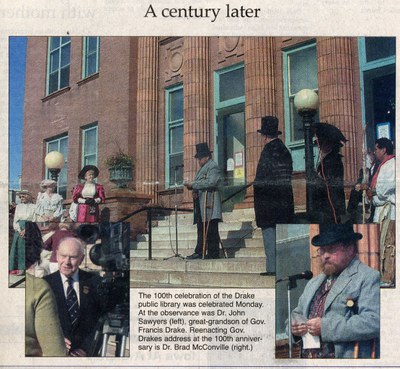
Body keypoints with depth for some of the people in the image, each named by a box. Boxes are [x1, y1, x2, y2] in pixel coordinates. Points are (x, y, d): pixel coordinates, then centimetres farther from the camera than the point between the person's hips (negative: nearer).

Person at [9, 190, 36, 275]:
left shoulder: (33, 206, 3)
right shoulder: (18, 206, 14)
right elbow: (15, 220, 10)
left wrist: (26, 230, -12)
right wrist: (19, 230, -5)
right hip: (18, 229, 3)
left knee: (27, 248, -8)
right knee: (17, 247, -3)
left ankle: (22, 268, -8)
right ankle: (15, 268, -1)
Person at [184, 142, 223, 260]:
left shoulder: (213, 166, -7)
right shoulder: (203, 168, 25)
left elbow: (211, 182, -20)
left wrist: (193, 184, -17)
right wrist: (191, 186, 5)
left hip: (209, 202, -10)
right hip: (201, 203, 10)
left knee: (211, 230, -8)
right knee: (201, 229, 10)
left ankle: (213, 253, -4)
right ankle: (199, 252, 13)